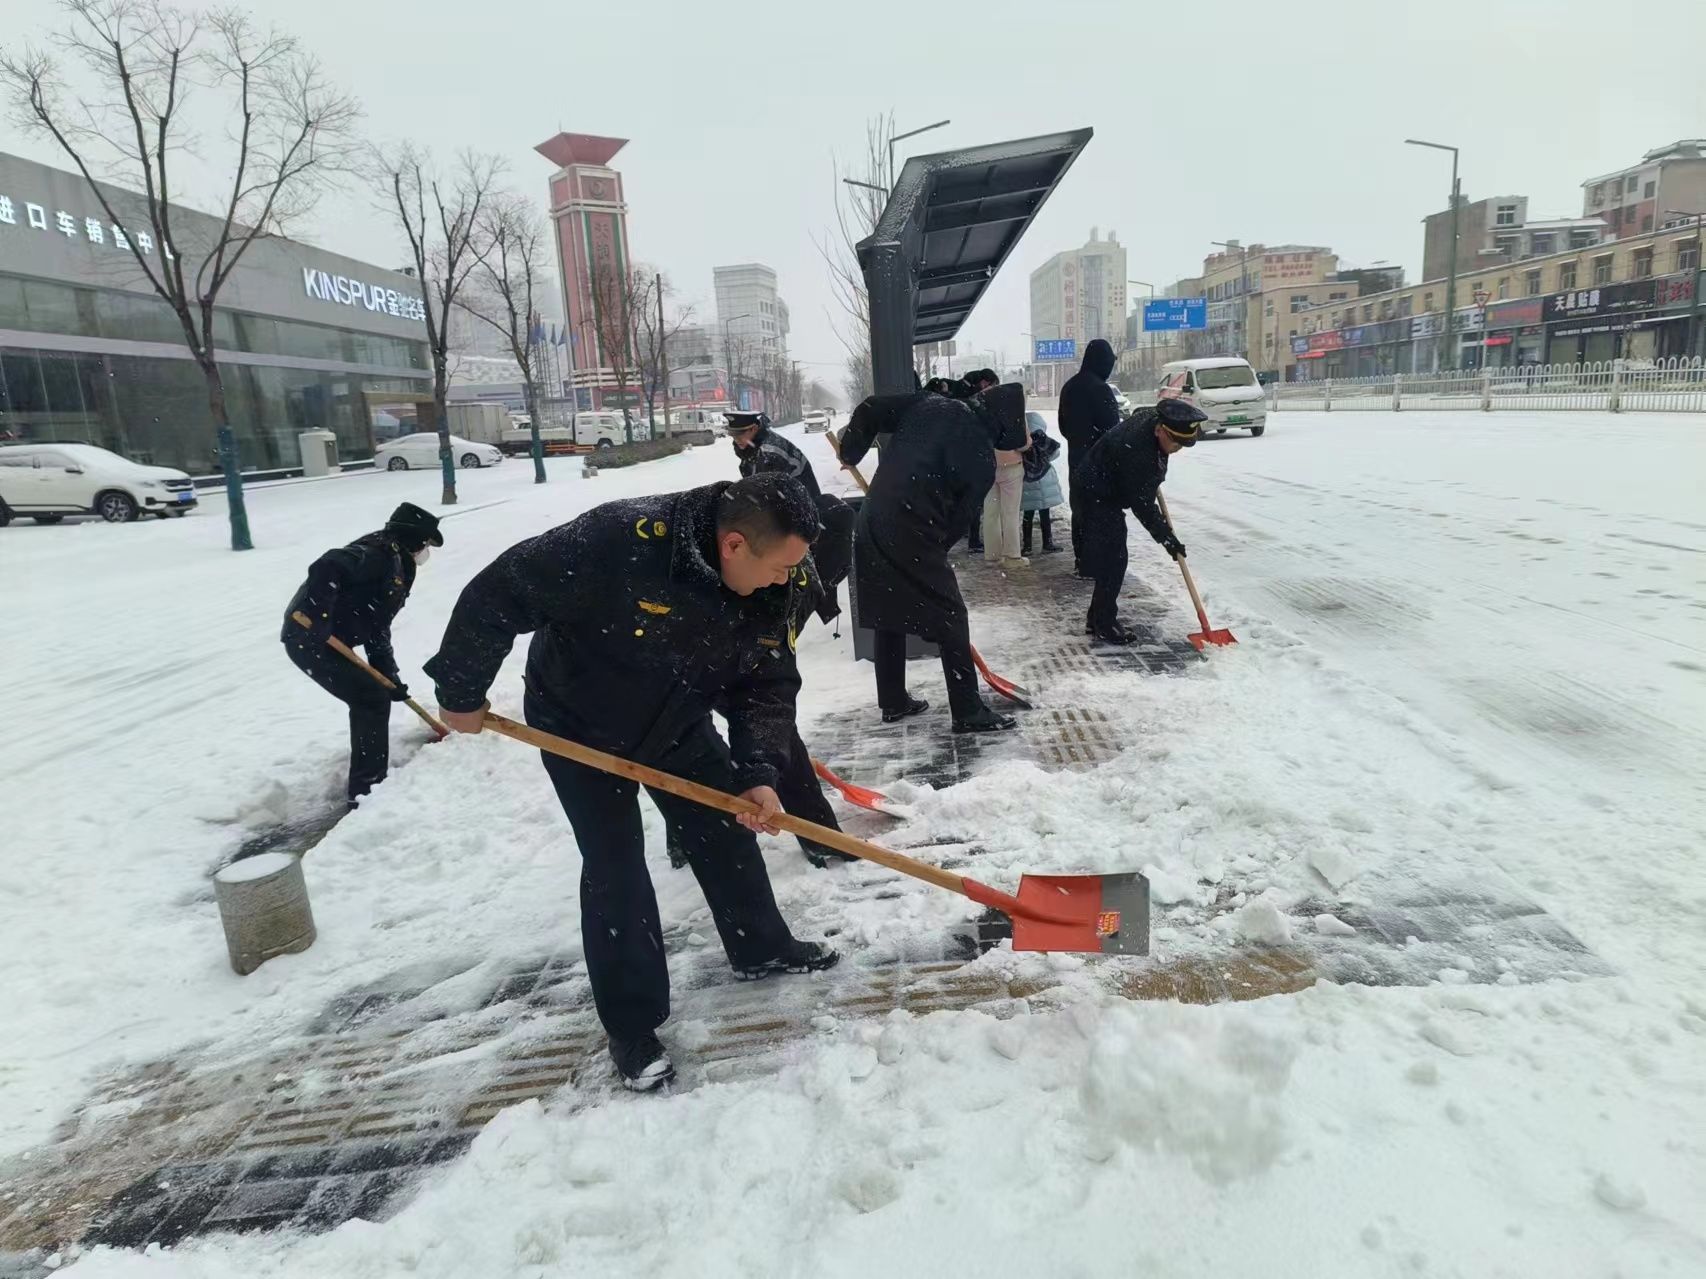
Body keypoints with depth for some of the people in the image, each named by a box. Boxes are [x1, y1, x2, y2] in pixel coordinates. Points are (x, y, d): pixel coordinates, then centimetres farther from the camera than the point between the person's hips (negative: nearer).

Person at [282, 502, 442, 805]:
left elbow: (377, 629, 17)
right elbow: (326, 568, -31)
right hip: (309, 639, -10)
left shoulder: (395, 567, 17)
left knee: (374, 697, 17)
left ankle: (373, 780, 30)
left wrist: (390, 676, 10)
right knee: (372, 700, -9)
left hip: (328, 641, 10)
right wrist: (318, 618, -34)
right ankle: (366, 789, -3)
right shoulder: (380, 553, -14)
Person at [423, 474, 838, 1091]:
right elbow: (496, 595, -30)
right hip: (579, 726, -5)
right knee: (614, 868, -4)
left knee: (727, 829, 12)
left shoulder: (766, 588, -20)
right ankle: (632, 1026, 13)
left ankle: (762, 949, 36)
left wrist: (758, 773, -26)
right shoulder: (620, 538, -39)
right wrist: (461, 692, -18)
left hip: (677, 723, 5)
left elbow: (768, 685, -11)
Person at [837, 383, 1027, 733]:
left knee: (888, 615, 19)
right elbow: (960, 516, -1)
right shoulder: (983, 458, -6)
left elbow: (870, 409, 5)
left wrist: (850, 452, 19)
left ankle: (893, 702, 30)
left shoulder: (930, 405, 7)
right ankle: (969, 712, 10)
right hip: (913, 536, -7)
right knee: (951, 620, 5)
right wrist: (937, 550, 15)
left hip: (872, 525, 7)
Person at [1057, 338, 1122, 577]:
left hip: (1076, 458, 9)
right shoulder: (1099, 388, -18)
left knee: (1080, 507, 14)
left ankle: (1081, 560, 22)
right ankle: (1091, 564, -3)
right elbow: (1111, 427, -16)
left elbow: (1063, 424, 17)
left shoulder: (1070, 386, 9)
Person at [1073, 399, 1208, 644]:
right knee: (1112, 560, -11)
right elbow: (1141, 504, -27)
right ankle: (1104, 625, -2)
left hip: (1106, 493, 10)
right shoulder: (1136, 450, -35)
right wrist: (1165, 536, -20)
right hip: (1096, 496, -10)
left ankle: (1098, 617, 21)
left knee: (1109, 558, 12)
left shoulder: (1151, 417, -8)